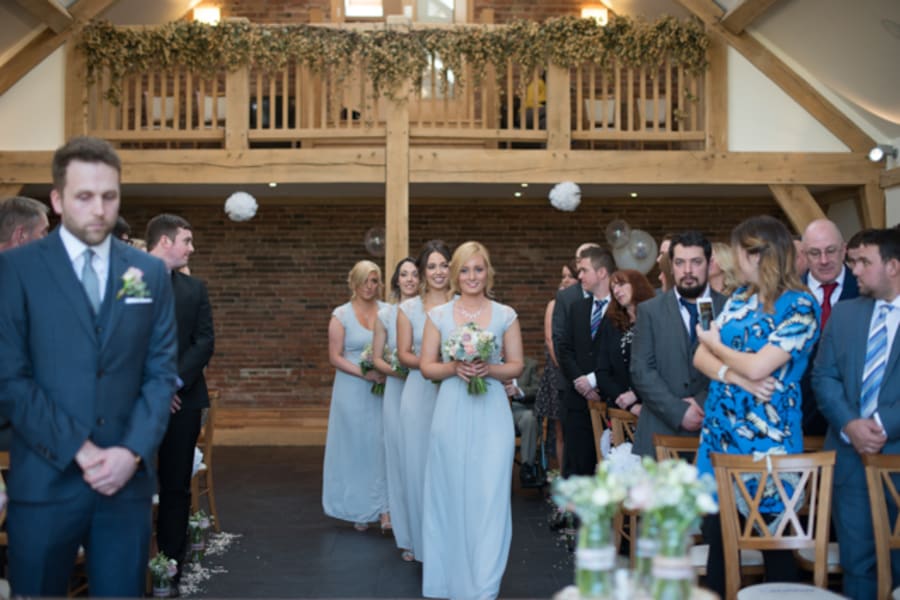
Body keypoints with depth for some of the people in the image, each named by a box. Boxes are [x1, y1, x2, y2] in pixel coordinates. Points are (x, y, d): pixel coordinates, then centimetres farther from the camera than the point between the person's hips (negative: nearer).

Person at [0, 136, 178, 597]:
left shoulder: (151, 272, 7)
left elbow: (161, 372, 4)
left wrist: (133, 452, -9)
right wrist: (78, 450, -13)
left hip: (128, 479, 2)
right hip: (45, 481, -2)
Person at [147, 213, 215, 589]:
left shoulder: (194, 289, 11)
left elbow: (205, 342, 2)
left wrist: (174, 383, -11)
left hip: (181, 398, 3)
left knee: (176, 485, 7)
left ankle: (171, 565, 15)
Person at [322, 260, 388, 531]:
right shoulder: (341, 315, -1)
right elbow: (335, 357, -4)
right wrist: (365, 374, -15)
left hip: (384, 389, 2)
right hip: (352, 391, -1)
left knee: (382, 445, 2)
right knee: (355, 446, 5)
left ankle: (383, 505, 14)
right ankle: (359, 509, 17)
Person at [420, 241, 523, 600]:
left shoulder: (505, 315, 4)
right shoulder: (438, 315, 4)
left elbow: (516, 366, 5)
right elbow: (426, 366, 4)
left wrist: (489, 369, -14)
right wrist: (454, 368, -14)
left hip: (492, 413, -1)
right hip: (452, 412, 1)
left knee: (489, 494, -3)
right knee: (451, 492, 6)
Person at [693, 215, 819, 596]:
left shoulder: (800, 307, -10)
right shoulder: (740, 297, 10)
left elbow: (757, 368, -20)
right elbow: (701, 357, 5)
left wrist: (717, 344, -3)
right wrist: (736, 377, -15)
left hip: (766, 438, -6)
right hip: (720, 432, 6)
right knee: (717, 536, 10)